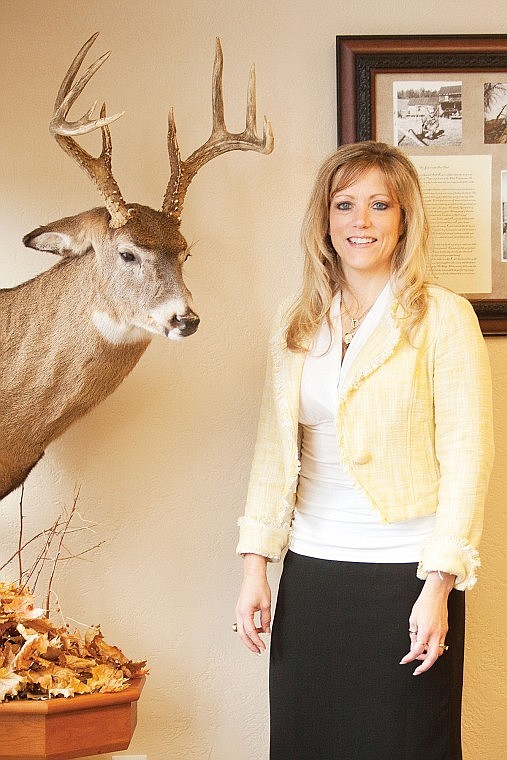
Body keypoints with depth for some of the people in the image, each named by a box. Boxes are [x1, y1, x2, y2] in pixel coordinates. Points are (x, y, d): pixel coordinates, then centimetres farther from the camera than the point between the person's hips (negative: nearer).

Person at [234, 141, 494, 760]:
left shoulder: (443, 316, -4)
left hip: (406, 571, -4)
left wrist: (439, 587, -13)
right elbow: (275, 447, 10)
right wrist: (255, 566, 3)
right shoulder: (297, 324, 9)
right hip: (311, 570, 4)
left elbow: (466, 454, -7)